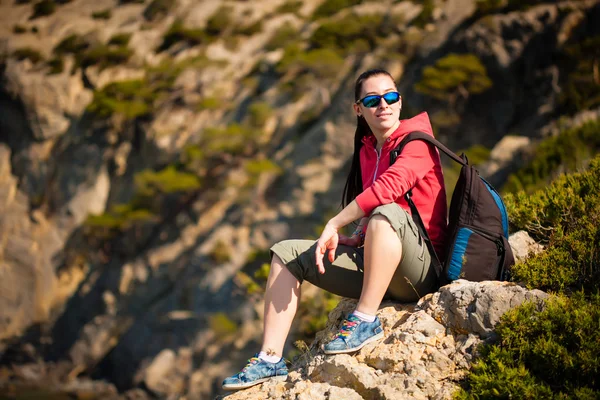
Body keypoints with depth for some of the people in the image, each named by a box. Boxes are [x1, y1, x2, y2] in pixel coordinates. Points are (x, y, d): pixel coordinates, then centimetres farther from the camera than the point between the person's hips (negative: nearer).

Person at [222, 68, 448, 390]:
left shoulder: (417, 142, -8)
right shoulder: (367, 149, 13)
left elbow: (389, 186, -27)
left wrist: (333, 225, -23)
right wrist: (358, 239, 3)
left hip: (420, 268, -8)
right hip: (374, 265, 8)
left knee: (387, 213, -38)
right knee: (286, 253, 2)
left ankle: (366, 321, -30)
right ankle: (270, 359, -9)